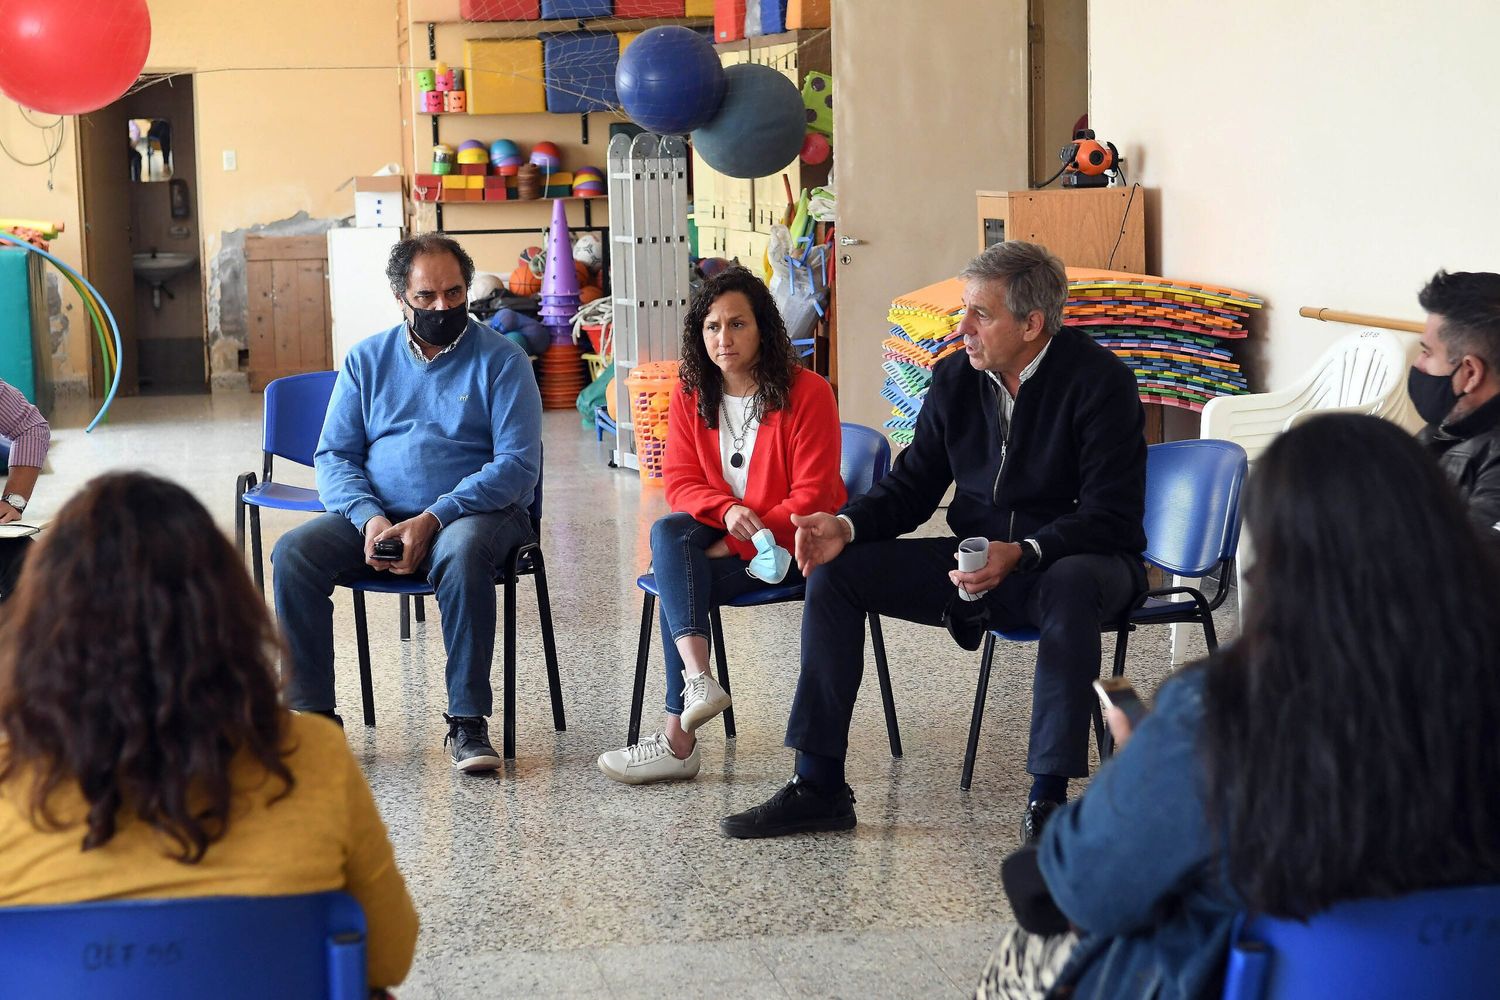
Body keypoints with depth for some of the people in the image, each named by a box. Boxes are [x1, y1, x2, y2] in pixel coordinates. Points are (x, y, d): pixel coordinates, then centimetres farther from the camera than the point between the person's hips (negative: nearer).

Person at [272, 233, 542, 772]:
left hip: (475, 511, -3)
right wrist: (369, 518, -14)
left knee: (462, 554, -38)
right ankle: (312, 714, -18)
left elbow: (517, 465, -8)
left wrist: (433, 520, -20)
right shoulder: (367, 359, 13)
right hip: (375, 515, 3)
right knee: (293, 554, -23)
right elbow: (333, 456, 8)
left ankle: (468, 721, -30)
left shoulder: (501, 359, 2)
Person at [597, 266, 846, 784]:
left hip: (791, 544, -5)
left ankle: (678, 737, -26)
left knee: (677, 578, -27)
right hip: (721, 535, 5)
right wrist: (726, 510, -21)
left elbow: (813, 496, -14)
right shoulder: (690, 395, 4)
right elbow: (680, 481, 1)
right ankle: (697, 678, -44)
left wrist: (742, 541, -20)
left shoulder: (806, 392, -12)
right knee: (666, 533, -28)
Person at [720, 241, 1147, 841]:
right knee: (834, 572, -8)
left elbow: (1110, 517, -20)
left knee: (1071, 588, -42)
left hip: (1074, 560, -6)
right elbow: (913, 485, 8)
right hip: (977, 563, 6)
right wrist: (847, 526, -12)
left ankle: (1047, 797, -32)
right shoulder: (955, 378, 2)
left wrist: (1021, 554, -34)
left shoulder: (1100, 381, -15)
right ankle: (818, 786, -6)